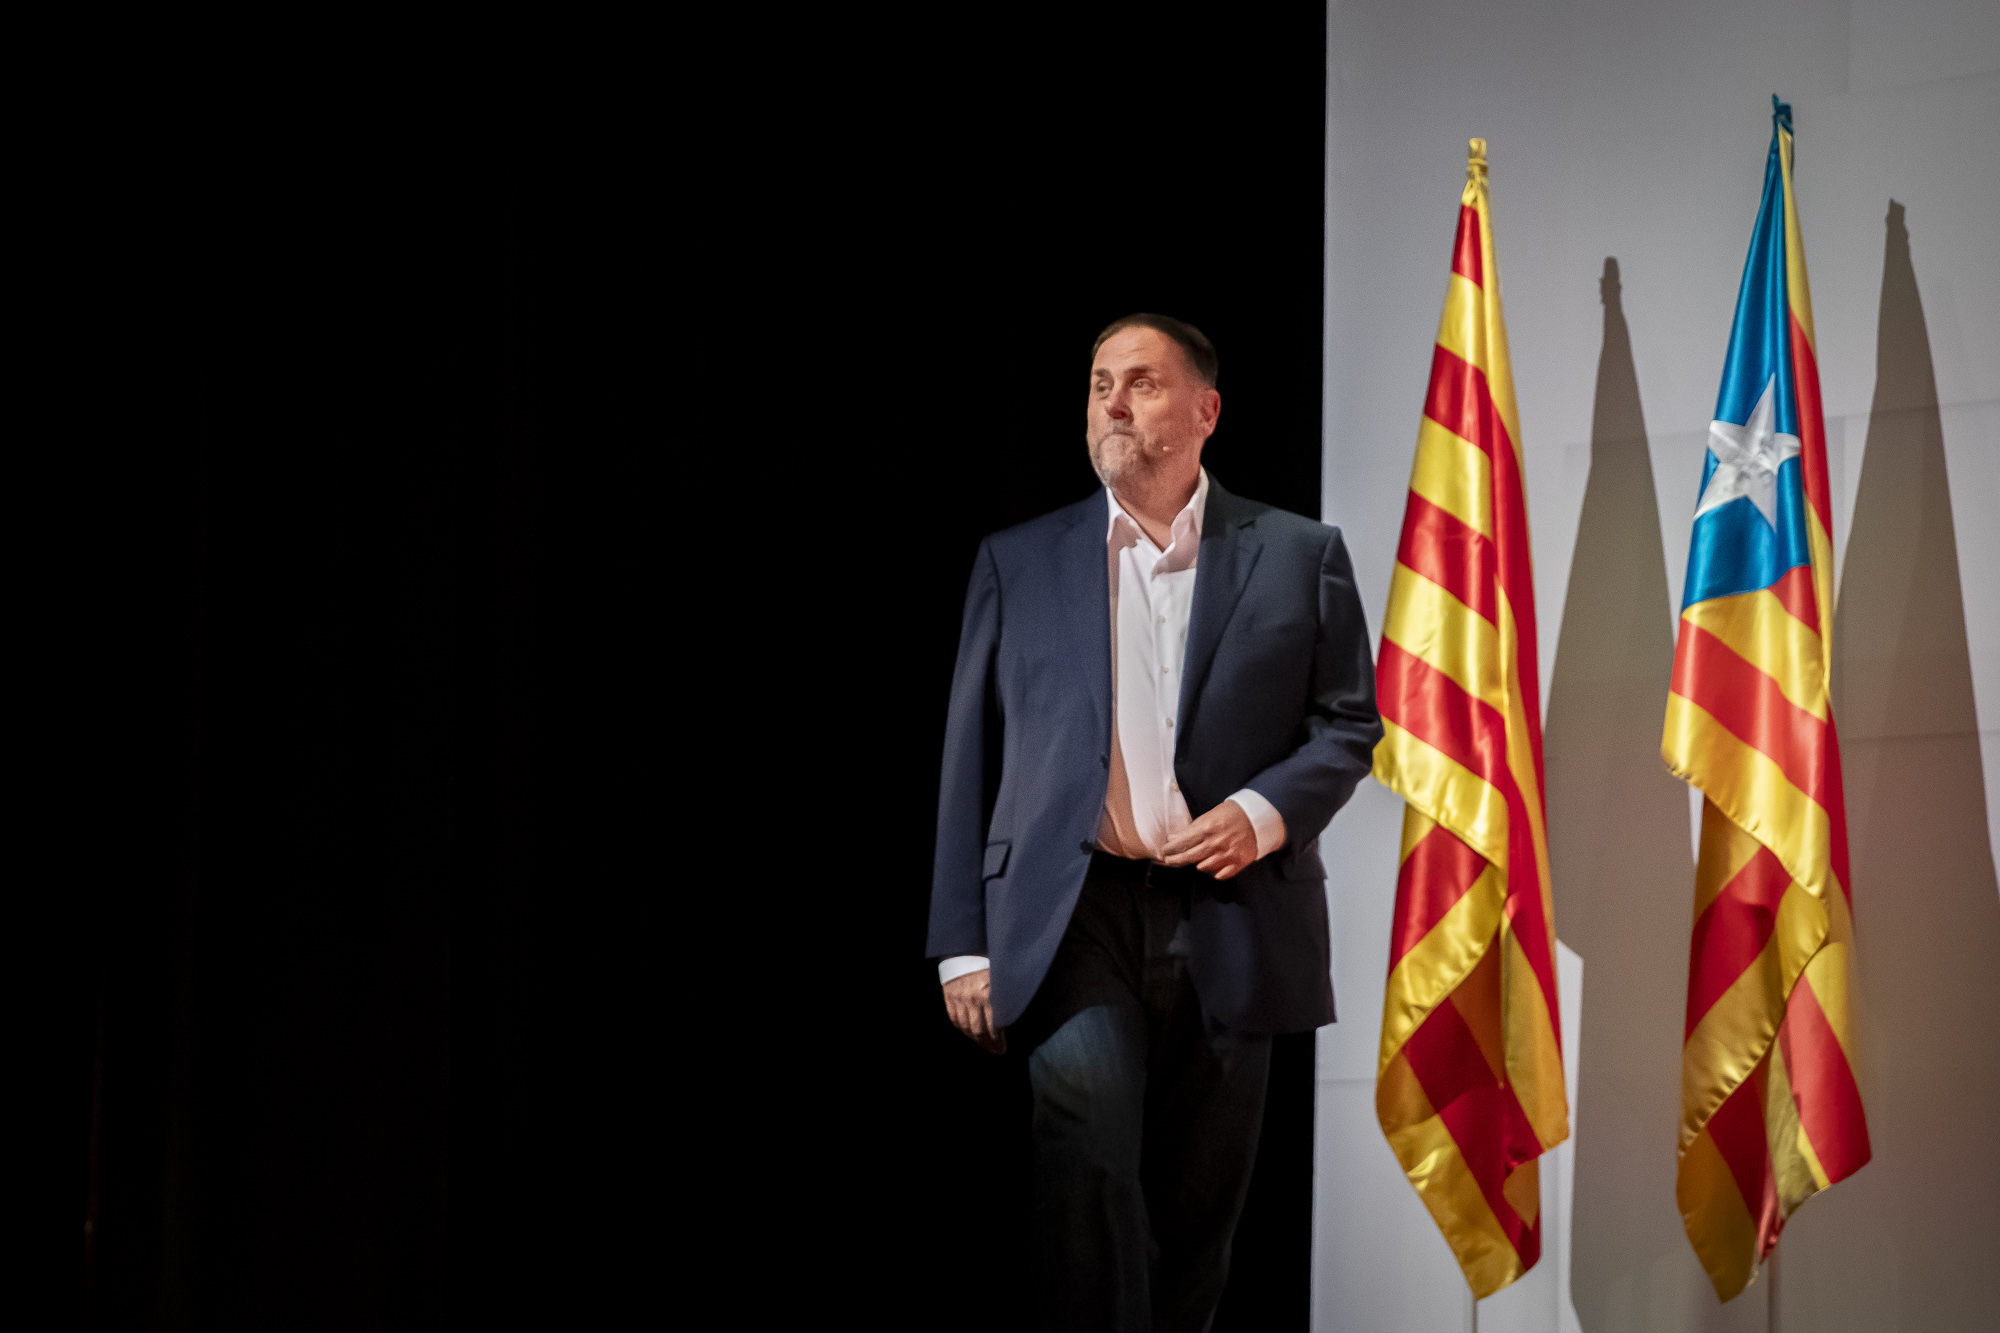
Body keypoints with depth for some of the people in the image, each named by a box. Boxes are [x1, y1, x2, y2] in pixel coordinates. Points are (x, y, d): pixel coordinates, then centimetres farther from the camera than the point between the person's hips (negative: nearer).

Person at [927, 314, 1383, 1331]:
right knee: (1087, 1146, -22)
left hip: (1228, 913, 1)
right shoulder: (1018, 561, 12)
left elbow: (1350, 724, 11)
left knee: (1199, 1193, 5)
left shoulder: (1298, 555, 10)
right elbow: (969, 759, 11)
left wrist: (1265, 811, -10)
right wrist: (964, 945, 4)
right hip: (1075, 911, -1)